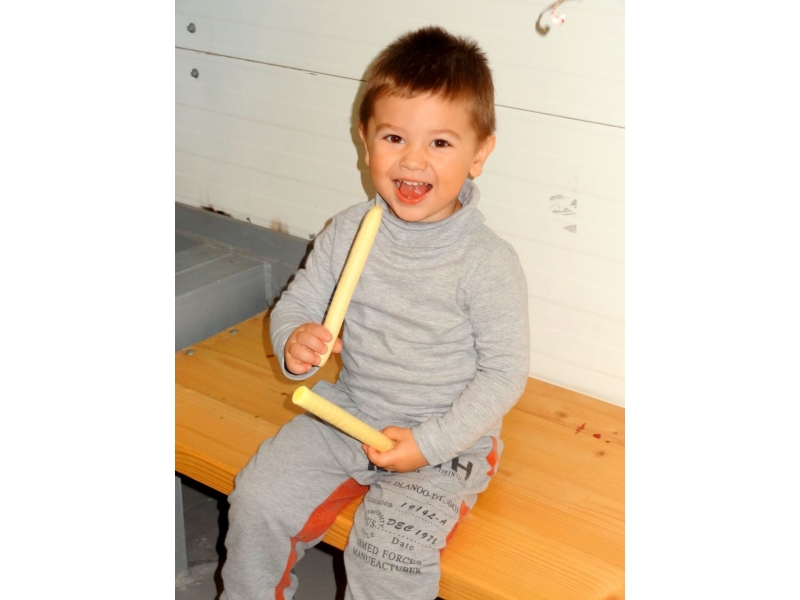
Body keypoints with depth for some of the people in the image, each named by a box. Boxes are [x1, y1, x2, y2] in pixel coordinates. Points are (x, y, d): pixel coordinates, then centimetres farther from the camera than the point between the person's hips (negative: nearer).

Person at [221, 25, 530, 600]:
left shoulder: (489, 262, -17)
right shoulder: (348, 232, -5)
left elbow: (505, 372, -14)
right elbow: (296, 303, 4)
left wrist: (429, 443, -20)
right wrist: (295, 343, -21)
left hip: (447, 439, -4)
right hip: (347, 413, 5)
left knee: (390, 553, -21)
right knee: (257, 500, -3)